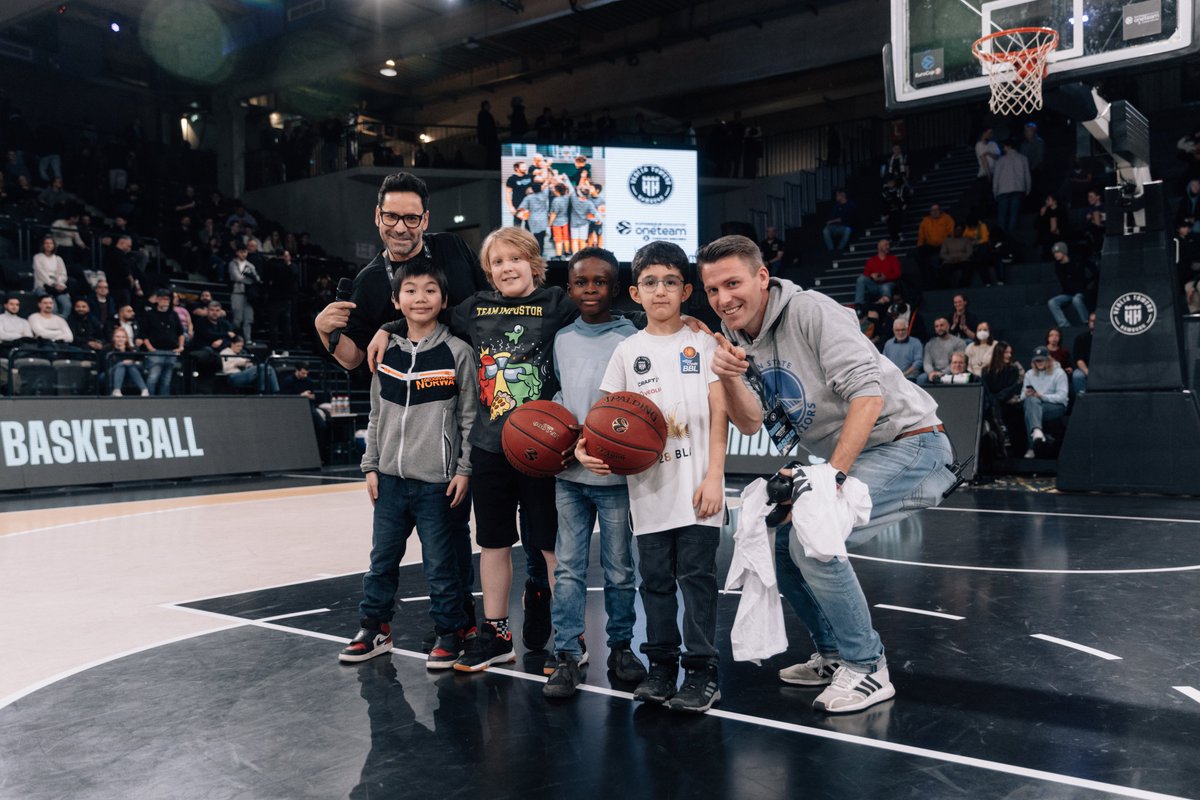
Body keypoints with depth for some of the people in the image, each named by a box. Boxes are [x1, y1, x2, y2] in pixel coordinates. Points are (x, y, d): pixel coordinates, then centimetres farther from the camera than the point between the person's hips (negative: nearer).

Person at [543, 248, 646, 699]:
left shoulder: (630, 339, -4)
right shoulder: (562, 339, 10)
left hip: (614, 475, -3)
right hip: (568, 473, 4)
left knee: (619, 568, 9)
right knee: (568, 567, 4)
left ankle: (621, 646, 26)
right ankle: (567, 654, 13)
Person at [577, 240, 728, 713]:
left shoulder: (702, 344, 4)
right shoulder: (628, 352, 8)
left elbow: (718, 413, 0)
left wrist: (714, 476, -8)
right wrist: (586, 447, -13)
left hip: (697, 488, -2)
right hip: (648, 489, 2)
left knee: (696, 576, 0)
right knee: (655, 579, 9)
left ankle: (702, 673, 10)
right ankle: (661, 667, 22)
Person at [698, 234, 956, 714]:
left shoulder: (810, 311, -18)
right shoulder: (737, 338, 5)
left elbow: (867, 392, -26)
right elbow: (751, 424, -2)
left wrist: (833, 474, -29)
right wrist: (730, 380, -21)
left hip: (907, 442, -9)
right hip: (847, 458, 9)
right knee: (786, 543, 8)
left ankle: (867, 669, -5)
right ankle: (834, 655, 26)